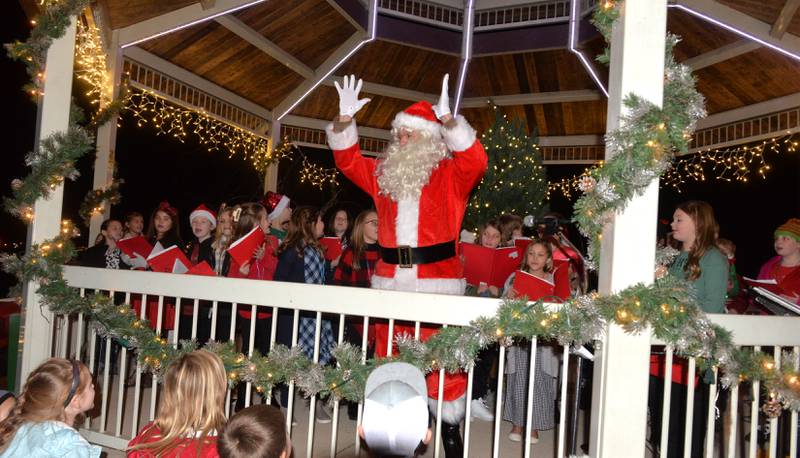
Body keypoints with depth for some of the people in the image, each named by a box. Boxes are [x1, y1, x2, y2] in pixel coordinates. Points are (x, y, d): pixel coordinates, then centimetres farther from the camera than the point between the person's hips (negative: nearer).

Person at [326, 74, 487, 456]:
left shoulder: (450, 174, 0)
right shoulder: (384, 172, 14)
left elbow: (476, 161, -17)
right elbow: (348, 160, 15)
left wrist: (448, 120, -25)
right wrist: (344, 119, 0)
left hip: (438, 280, -4)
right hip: (390, 278, 5)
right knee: (389, 355, 13)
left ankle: (450, 424, 17)